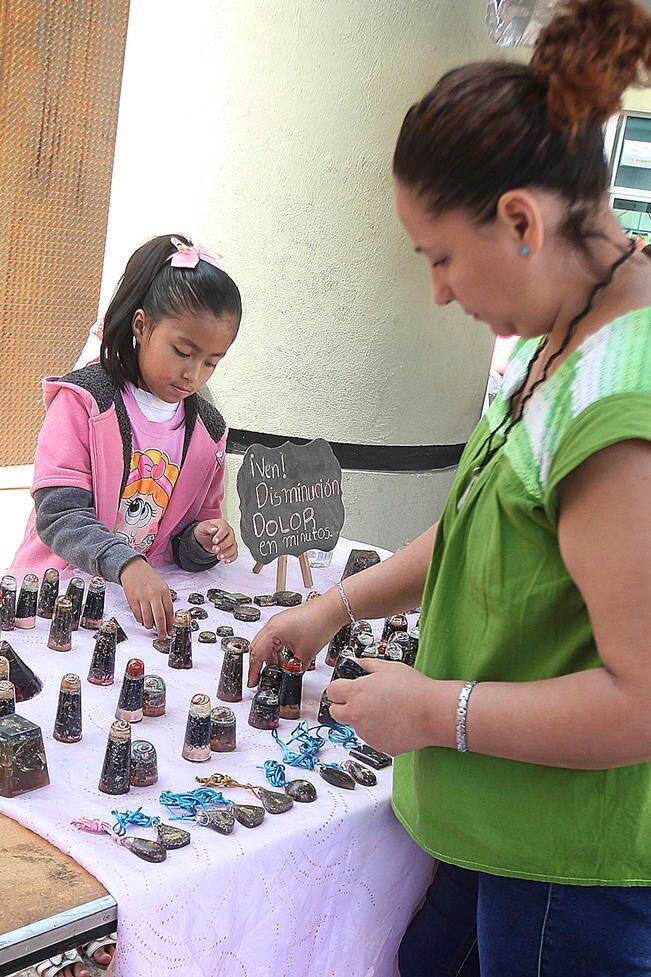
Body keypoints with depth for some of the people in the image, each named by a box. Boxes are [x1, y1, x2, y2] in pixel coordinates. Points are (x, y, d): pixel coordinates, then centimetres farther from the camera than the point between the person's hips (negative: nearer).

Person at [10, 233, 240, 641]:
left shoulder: (208, 428, 9)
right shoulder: (85, 398, -6)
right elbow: (58, 513, -15)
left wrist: (203, 541, -7)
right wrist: (125, 564, -31)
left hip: (149, 592, 7)